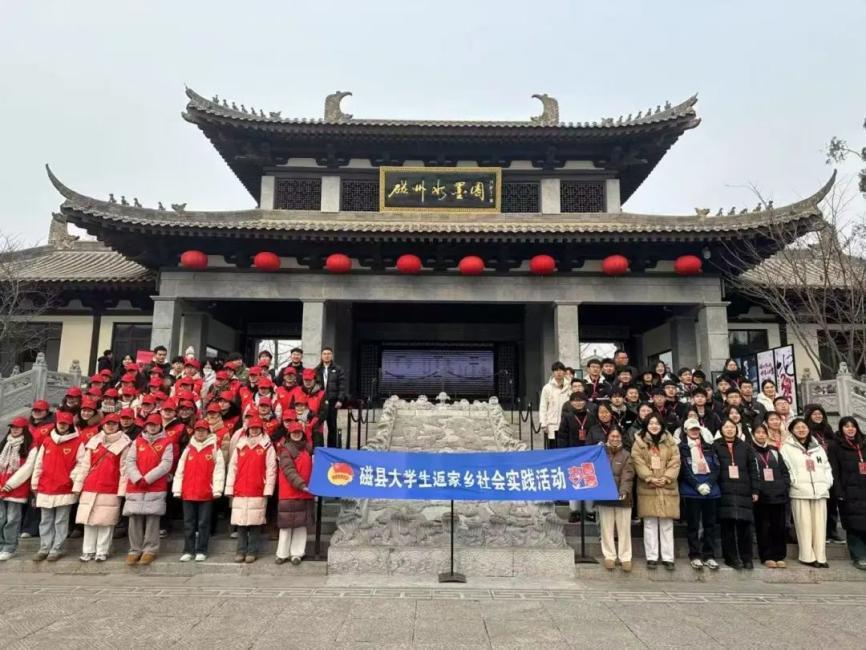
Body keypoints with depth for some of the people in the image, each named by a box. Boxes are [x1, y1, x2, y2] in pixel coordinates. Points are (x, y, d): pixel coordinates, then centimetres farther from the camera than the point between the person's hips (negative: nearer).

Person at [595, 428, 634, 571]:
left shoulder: (626, 455, 1)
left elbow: (627, 476, -9)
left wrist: (624, 491, -25)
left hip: (621, 497, -1)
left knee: (624, 528, 4)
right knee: (607, 528, 8)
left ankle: (625, 557, 15)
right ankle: (609, 556, 19)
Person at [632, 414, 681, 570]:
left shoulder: (670, 442, 8)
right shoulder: (639, 442, 3)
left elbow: (675, 463, 0)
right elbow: (639, 463, -5)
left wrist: (666, 478, -14)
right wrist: (650, 478, -17)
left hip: (667, 488, 1)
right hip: (648, 489, -1)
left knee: (667, 525, 5)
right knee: (650, 524, 4)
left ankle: (668, 558, 13)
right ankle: (652, 557, 11)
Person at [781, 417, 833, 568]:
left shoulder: (818, 447, 20)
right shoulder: (787, 447, 5)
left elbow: (827, 467, 20)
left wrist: (828, 482, 7)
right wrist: (794, 481, -10)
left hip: (820, 490, 4)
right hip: (800, 491, -4)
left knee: (820, 525, 2)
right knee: (804, 525, -5)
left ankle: (820, 557, 7)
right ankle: (807, 557, 1)